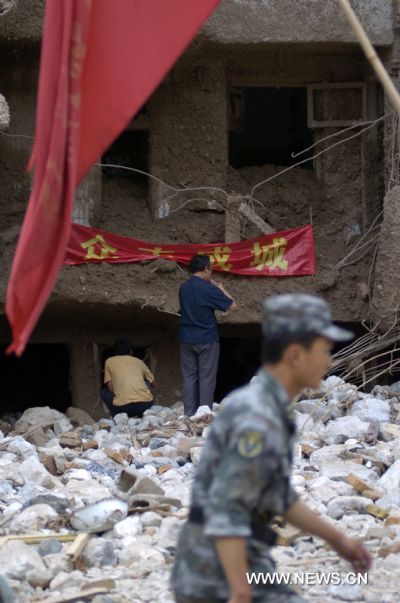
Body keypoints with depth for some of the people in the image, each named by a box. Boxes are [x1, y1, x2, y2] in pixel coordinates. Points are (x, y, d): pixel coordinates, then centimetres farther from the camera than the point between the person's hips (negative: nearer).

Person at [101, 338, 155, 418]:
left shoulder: (109, 361, 17)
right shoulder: (139, 362, 23)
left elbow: (110, 388, 12)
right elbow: (152, 383, 33)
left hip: (123, 407, -2)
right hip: (146, 404, 2)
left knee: (104, 392, 28)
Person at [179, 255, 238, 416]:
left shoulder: (183, 288, 5)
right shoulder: (208, 289, -15)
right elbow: (232, 305, -10)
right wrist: (221, 289, 4)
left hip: (187, 339, 5)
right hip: (206, 340, -5)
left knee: (189, 376, 8)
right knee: (206, 377, 1)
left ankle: (189, 413, 8)